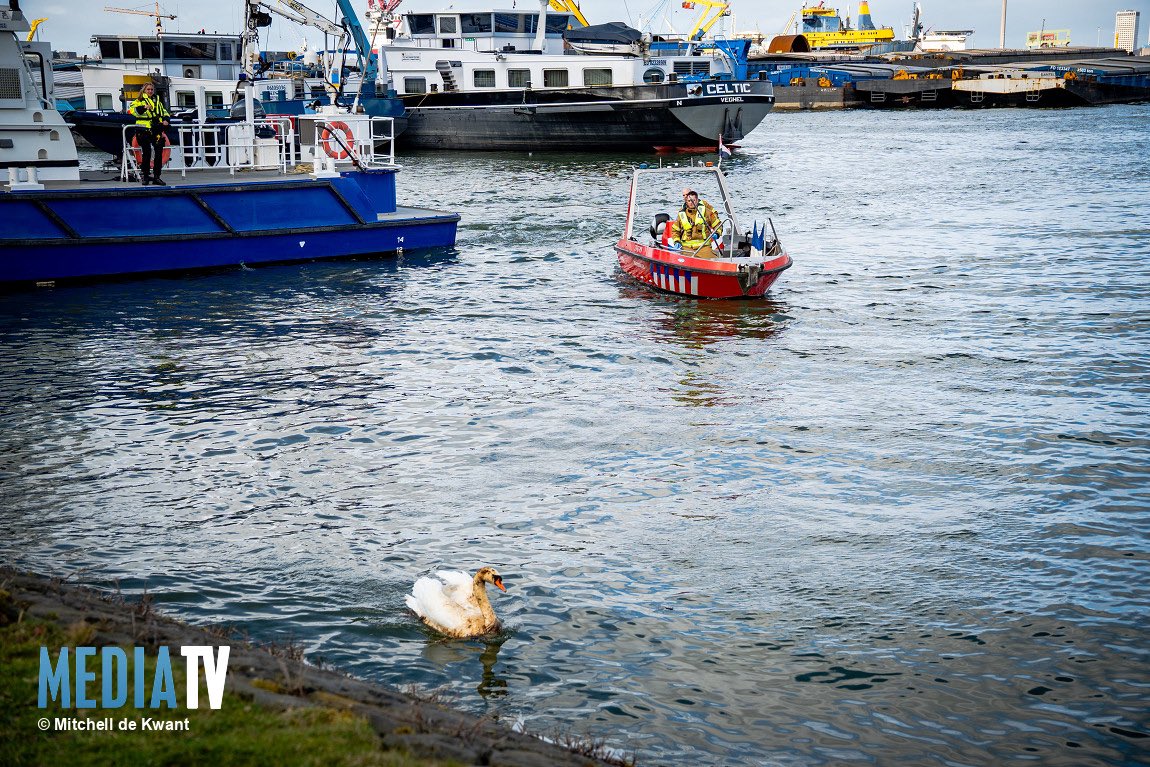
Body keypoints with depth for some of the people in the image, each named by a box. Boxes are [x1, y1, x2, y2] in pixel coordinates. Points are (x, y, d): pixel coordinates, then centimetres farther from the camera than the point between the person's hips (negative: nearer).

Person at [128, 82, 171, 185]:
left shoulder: (157, 101, 20)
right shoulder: (139, 101, 3)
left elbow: (164, 111, 28)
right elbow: (132, 109, -15)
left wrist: (166, 119, 7)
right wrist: (144, 107, -28)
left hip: (156, 130, 5)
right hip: (144, 131, -5)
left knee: (159, 153, 1)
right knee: (147, 154, -3)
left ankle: (156, 177, 7)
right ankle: (145, 176, 9)